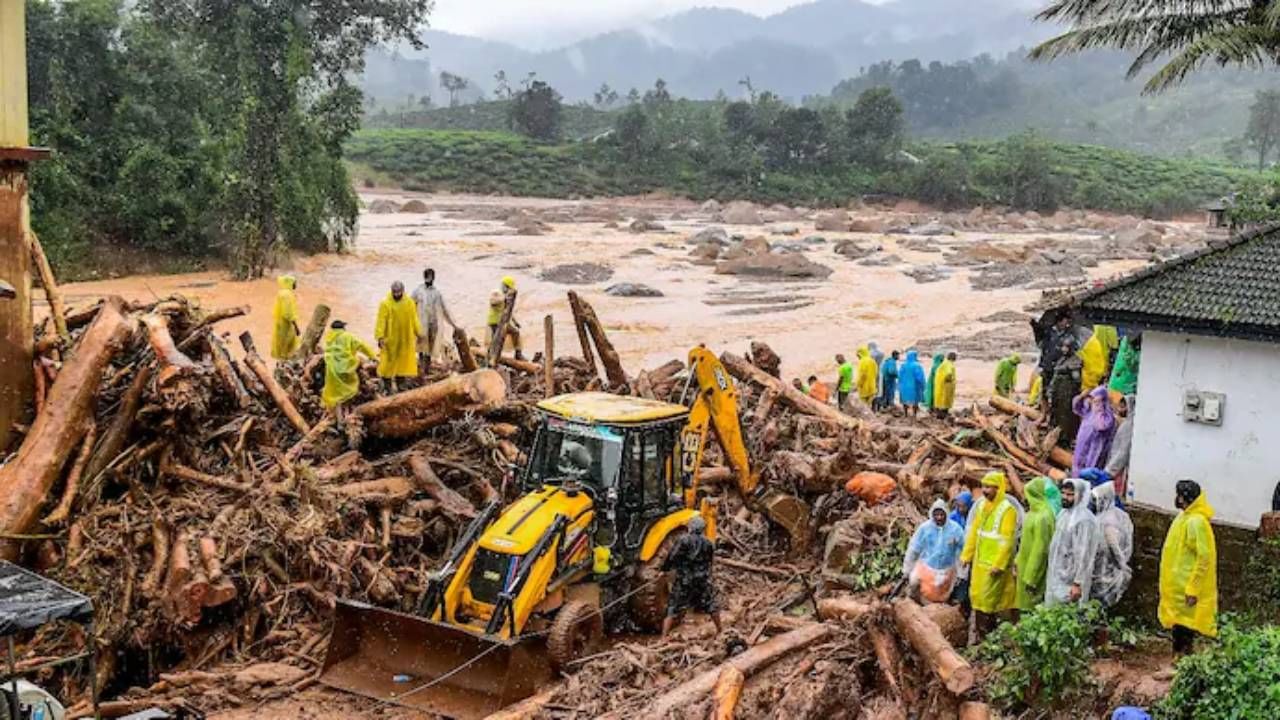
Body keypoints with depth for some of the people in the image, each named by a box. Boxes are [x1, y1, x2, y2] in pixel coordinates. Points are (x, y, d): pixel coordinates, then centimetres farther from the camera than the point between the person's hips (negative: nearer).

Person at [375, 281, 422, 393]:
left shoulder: (410, 302, 1)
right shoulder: (385, 304, -9)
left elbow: (414, 320, 8)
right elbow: (381, 321, -12)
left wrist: (418, 334, 8)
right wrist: (380, 337, -18)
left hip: (405, 339, 3)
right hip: (390, 338, -3)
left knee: (403, 361, 7)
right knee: (388, 361, 2)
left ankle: (398, 383, 18)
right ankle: (386, 385, 11)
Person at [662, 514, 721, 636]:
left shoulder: (683, 540, -10)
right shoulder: (708, 544, 4)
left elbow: (671, 557, -12)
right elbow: (710, 562, 12)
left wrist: (664, 568, 2)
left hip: (683, 581, -3)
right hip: (703, 580, 3)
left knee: (673, 609, 1)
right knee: (711, 606, 21)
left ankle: (664, 636, -6)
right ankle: (719, 630, 31)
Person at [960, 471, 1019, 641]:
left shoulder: (1007, 510, -14)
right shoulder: (982, 505, 8)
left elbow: (1007, 540, -18)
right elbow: (973, 532, 13)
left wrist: (999, 564, -21)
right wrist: (966, 555, 12)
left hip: (994, 563, -7)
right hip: (979, 561, 7)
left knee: (988, 598, -2)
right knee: (976, 595, 12)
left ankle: (988, 635, 8)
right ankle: (980, 631, 23)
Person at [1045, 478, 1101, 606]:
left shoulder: (1084, 519, -18)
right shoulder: (1064, 514, 9)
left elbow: (1084, 555, -20)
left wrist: (1078, 584, -22)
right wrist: (1052, 575, 17)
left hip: (1070, 582, -9)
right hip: (1056, 577, 9)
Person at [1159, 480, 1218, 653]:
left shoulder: (1196, 522, -19)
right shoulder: (1185, 517, 11)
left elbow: (1204, 558, -22)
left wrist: (1192, 589, -22)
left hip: (1187, 588, -9)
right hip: (1177, 586, 9)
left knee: (1184, 626, -2)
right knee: (1177, 622, 15)